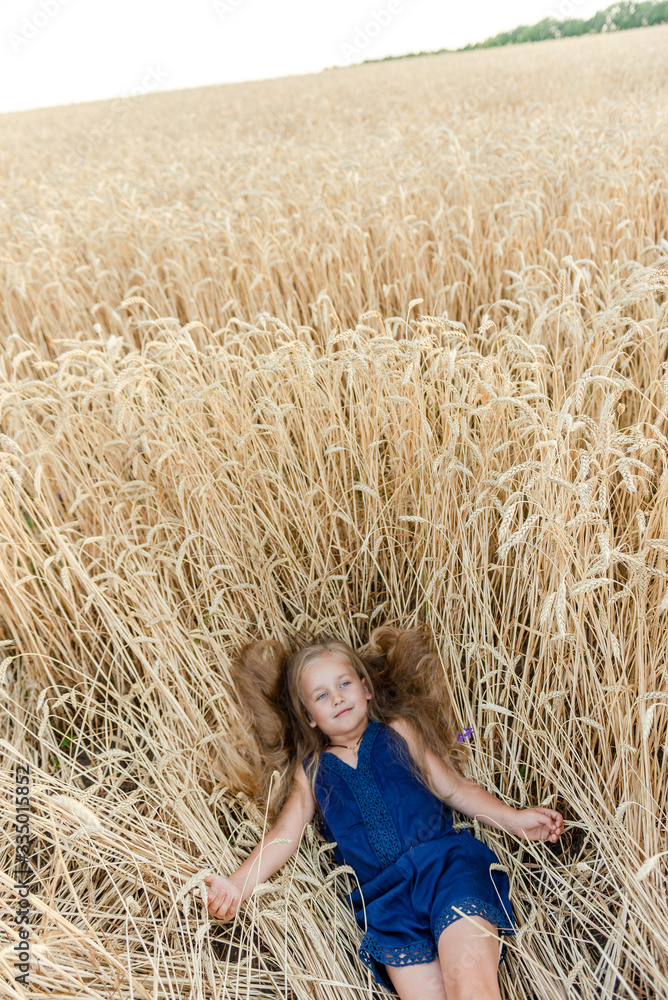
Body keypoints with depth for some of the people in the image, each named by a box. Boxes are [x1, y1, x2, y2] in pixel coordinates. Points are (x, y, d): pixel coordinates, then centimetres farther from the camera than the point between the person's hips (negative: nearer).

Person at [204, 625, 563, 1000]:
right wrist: (239, 884, -6)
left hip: (447, 867, -2)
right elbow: (284, 835, 10)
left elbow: (454, 786, 12)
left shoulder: (398, 733, 15)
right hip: (384, 896, 2)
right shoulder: (312, 770, 18)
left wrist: (513, 818, 0)